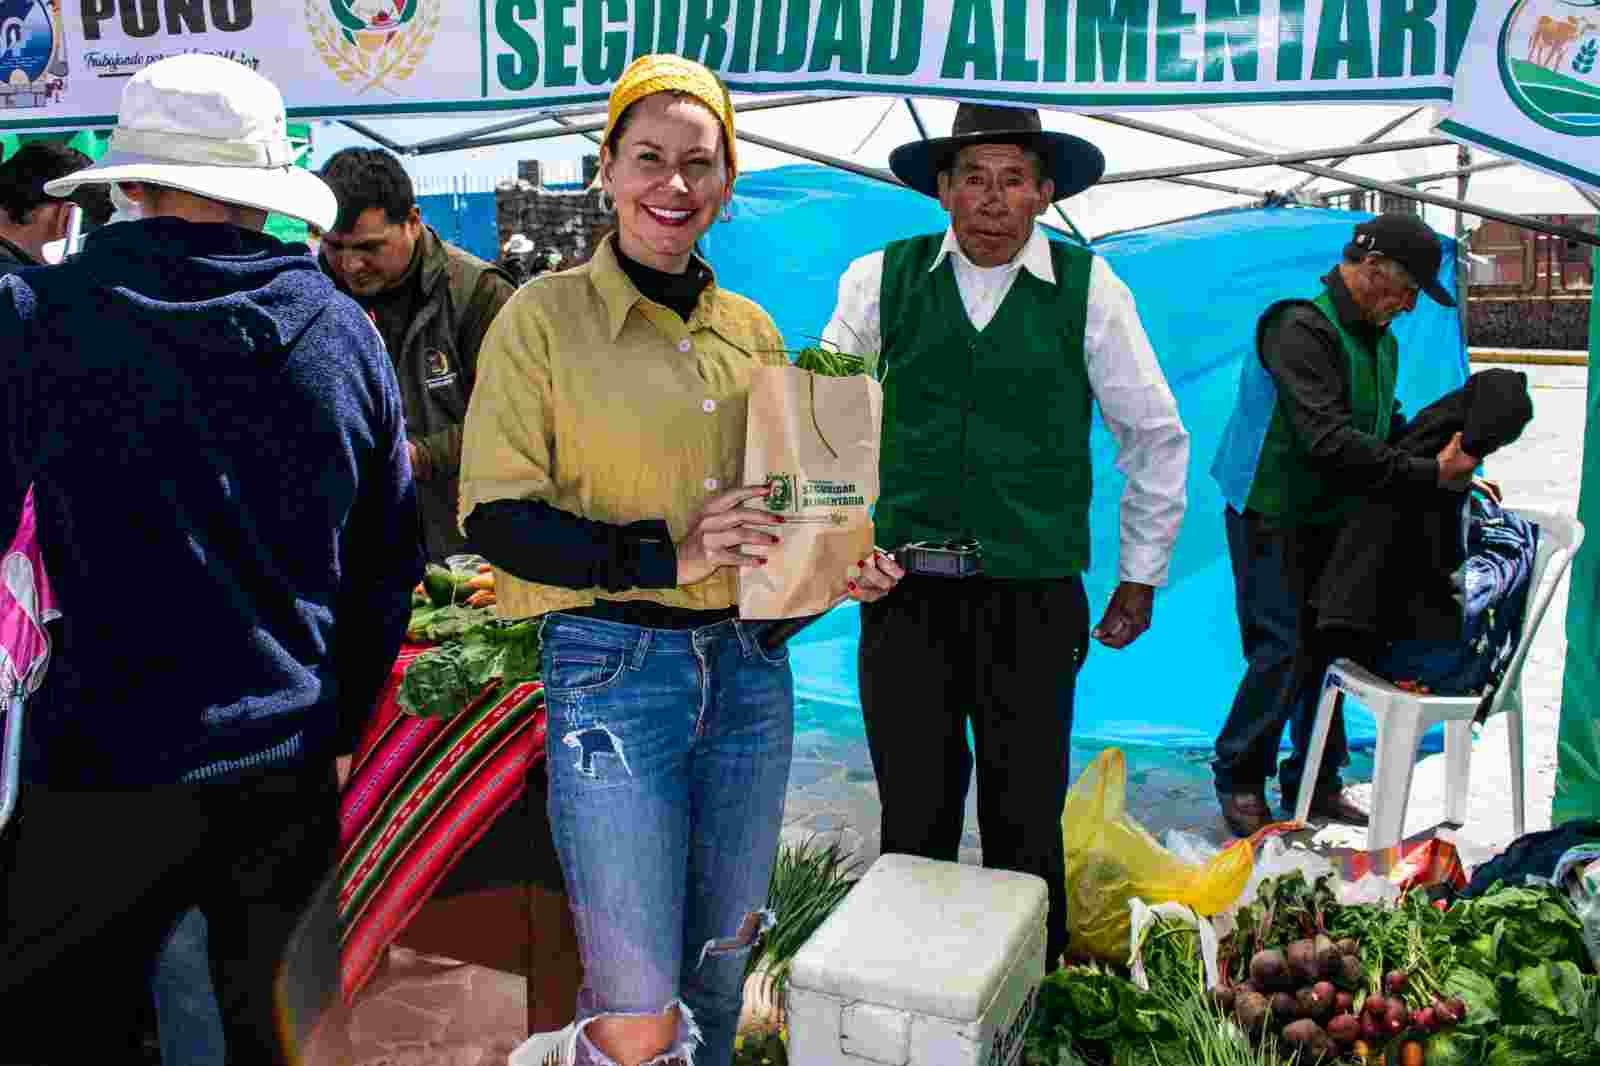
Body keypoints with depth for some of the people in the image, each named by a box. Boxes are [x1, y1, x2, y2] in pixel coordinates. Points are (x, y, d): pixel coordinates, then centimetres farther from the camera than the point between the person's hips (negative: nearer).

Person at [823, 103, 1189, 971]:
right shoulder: (882, 280, 2)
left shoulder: (1088, 290, 1)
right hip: (904, 590, 1)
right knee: (913, 817, 9)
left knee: (1026, 824, 8)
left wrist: (1142, 574, 12)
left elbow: (1155, 434, 10)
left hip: (1035, 597, 0)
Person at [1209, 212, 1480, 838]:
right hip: (1274, 521, -9)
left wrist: (1453, 469, 3)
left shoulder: (1379, 341, 11)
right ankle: (1238, 780, 10)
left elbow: (1387, 425, 20)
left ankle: (1315, 783, 25)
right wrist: (1429, 473, -28)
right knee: (1283, 652, -8)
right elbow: (1329, 441, -29)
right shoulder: (1303, 329, -21)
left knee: (1328, 649, 12)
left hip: (1334, 521, 9)